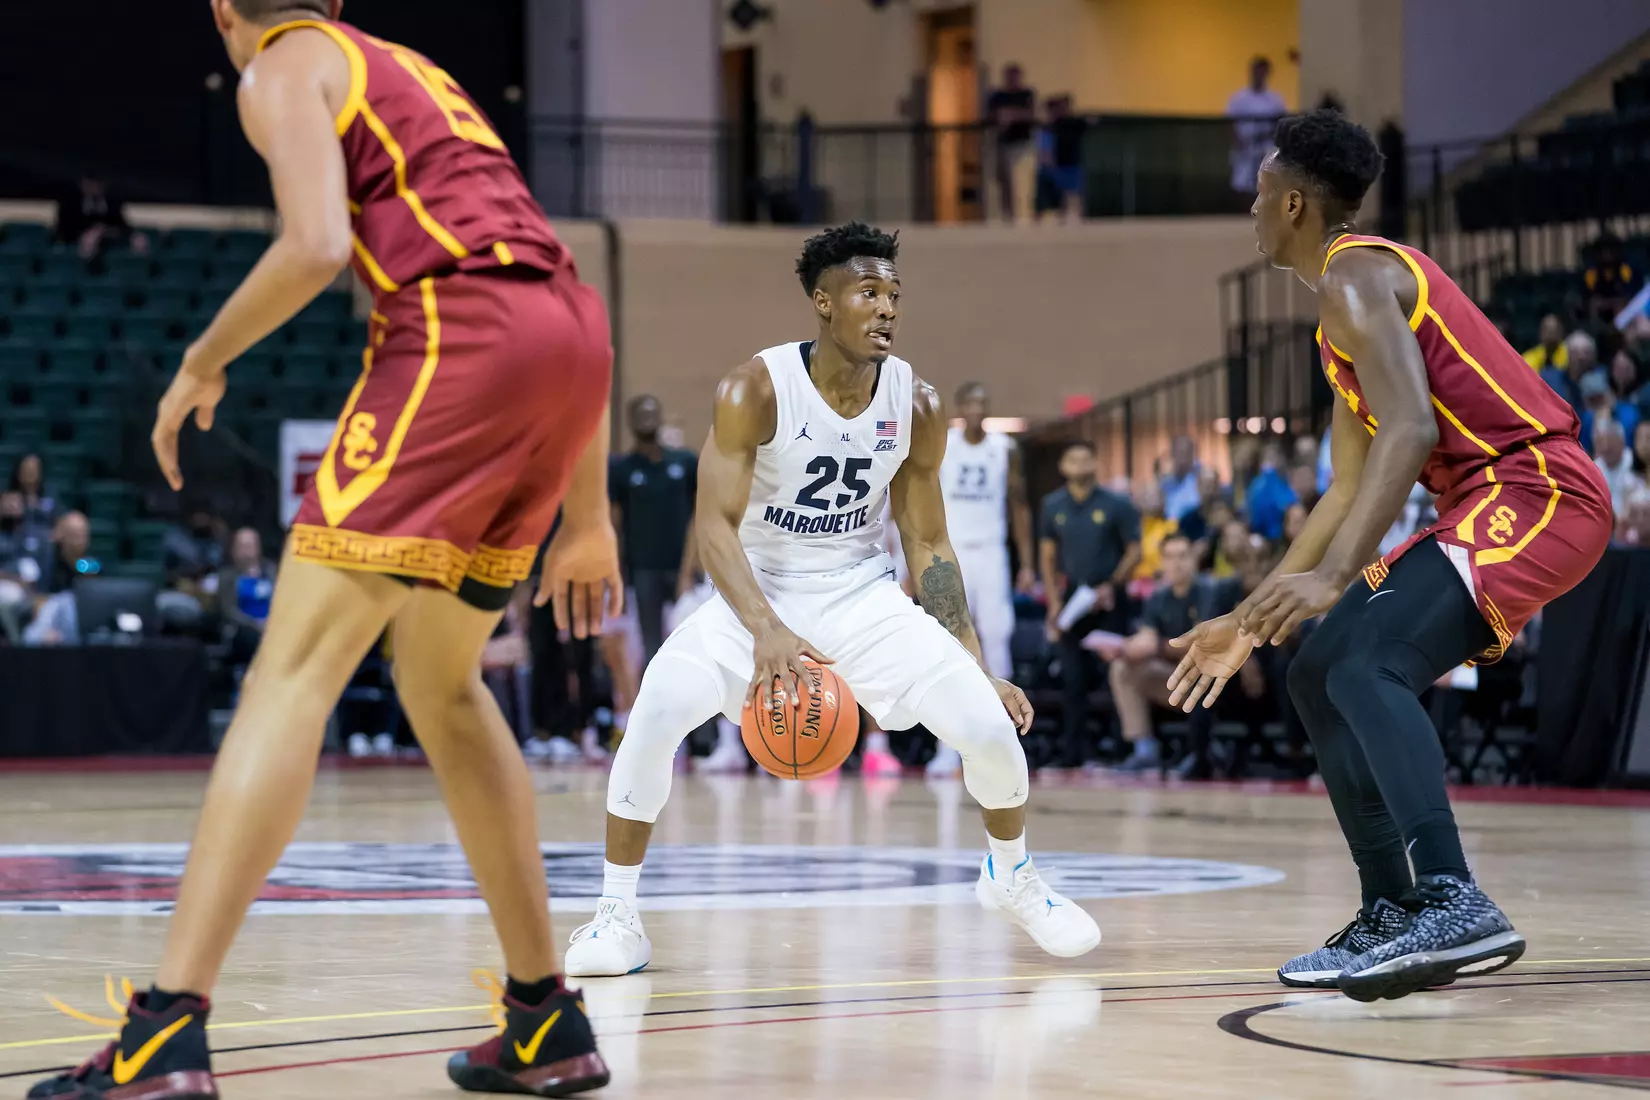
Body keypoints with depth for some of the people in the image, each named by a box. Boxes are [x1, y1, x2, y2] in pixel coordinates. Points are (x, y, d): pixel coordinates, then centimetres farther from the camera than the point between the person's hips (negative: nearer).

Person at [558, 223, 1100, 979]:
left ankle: (1009, 875, 20)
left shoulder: (917, 405, -8)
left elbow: (928, 545, 1)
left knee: (991, 726, -13)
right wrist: (767, 630, -40)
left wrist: (978, 669, -3)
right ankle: (617, 912, -11)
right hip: (757, 597, -3)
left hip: (863, 596, 3)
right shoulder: (755, 391, -20)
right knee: (656, 712, -29)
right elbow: (716, 526, -24)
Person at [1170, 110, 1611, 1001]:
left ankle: (1454, 905, -36)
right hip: (1490, 505, 11)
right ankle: (1394, 917, 12)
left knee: (1368, 664, -26)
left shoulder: (1356, 278, -10)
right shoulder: (1350, 297, 22)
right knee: (1320, 677, 12)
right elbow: (1349, 491, 25)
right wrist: (1247, 620, 25)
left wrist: (1334, 576, -34)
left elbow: (1411, 428, -26)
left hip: (1535, 491, -11)